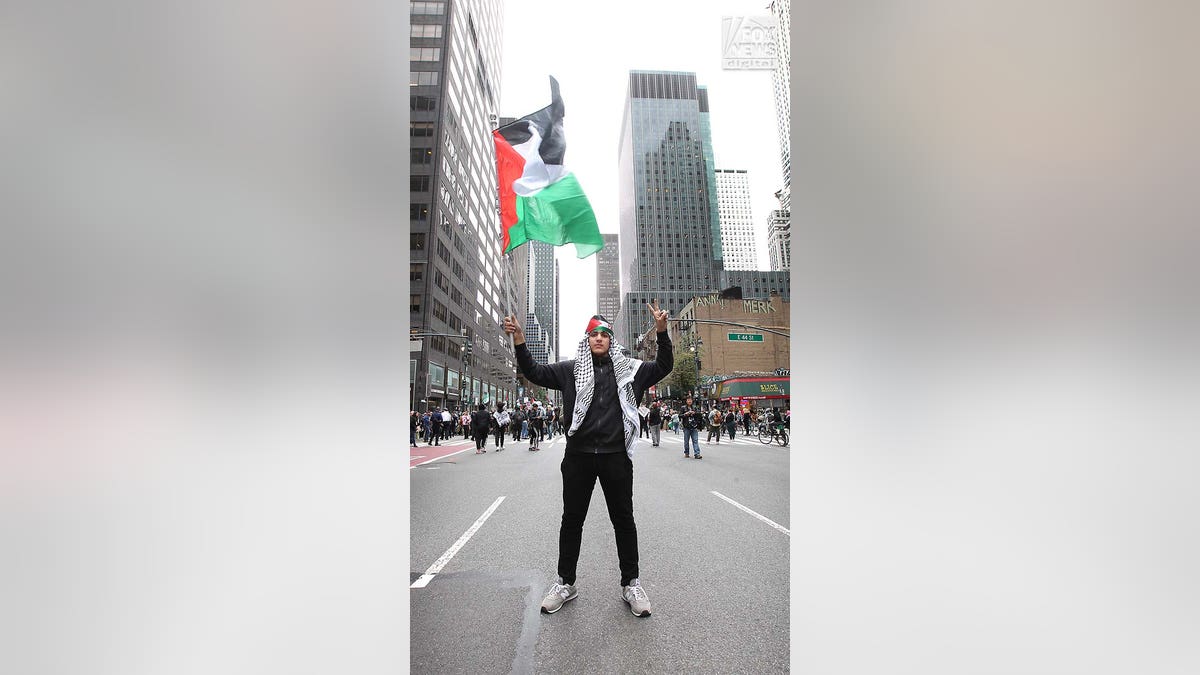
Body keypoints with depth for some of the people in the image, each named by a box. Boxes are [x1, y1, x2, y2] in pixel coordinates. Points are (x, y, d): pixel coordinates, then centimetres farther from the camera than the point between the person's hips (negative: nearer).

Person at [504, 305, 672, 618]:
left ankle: (631, 583, 28)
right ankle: (566, 582, 29)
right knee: (572, 520, 12)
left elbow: (663, 367, 3)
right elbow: (535, 373, 4)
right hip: (578, 455, 1)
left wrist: (662, 332, -12)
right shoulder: (571, 369, 5)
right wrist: (519, 340, -10)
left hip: (616, 455, 0)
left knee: (624, 520, 11)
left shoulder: (628, 368, 6)